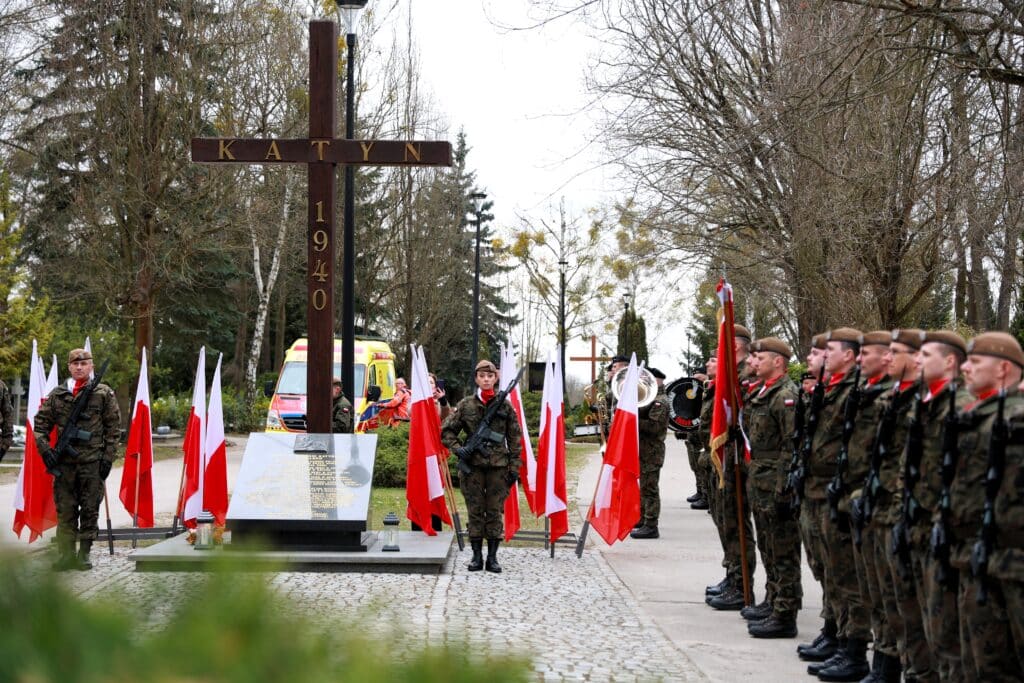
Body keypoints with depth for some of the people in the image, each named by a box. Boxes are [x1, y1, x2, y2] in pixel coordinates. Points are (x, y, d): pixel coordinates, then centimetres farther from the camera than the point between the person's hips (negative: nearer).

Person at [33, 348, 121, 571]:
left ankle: (84, 553, 11)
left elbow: (113, 428, 3)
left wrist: (108, 457, -3)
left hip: (93, 462, -2)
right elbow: (41, 423, 11)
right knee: (65, 510, 3)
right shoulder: (57, 394, 8)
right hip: (64, 462, 2)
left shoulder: (104, 393, 3)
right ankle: (66, 554, 8)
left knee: (90, 510, 3)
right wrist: (44, 448, -3)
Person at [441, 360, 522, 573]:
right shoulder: (466, 405, 3)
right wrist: (458, 449, -8)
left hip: (498, 466, 0)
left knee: (495, 511, 2)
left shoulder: (505, 406, 4)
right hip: (473, 465, 0)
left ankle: (492, 557, 9)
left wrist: (514, 467, 2)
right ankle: (477, 556, 11)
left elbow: (514, 439, 6)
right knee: (475, 511, 4)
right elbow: (447, 431, 8)